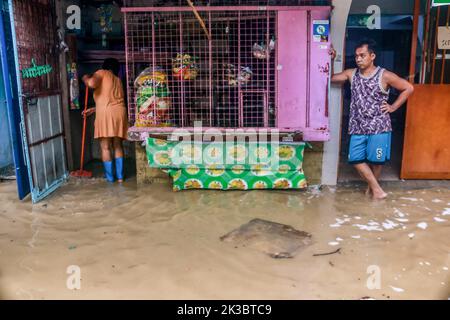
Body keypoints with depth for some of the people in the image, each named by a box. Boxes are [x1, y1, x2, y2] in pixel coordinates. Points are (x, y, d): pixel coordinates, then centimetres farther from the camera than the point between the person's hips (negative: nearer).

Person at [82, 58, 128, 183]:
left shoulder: (102, 73, 8)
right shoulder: (118, 80, 26)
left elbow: (92, 83, -14)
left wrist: (86, 78, 9)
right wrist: (93, 110, 31)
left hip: (106, 114, -5)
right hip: (119, 113, 6)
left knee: (105, 147, 4)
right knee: (118, 146, 13)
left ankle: (110, 177, 8)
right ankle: (120, 176, 13)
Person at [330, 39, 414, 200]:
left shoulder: (385, 76, -7)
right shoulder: (351, 74, 4)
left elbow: (409, 88, 1)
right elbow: (330, 78, 14)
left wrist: (393, 107, -2)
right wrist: (331, 60, 1)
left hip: (378, 126, -4)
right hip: (358, 127, 4)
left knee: (375, 160, 4)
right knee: (356, 159, 0)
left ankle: (373, 186, 29)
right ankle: (377, 189, 11)